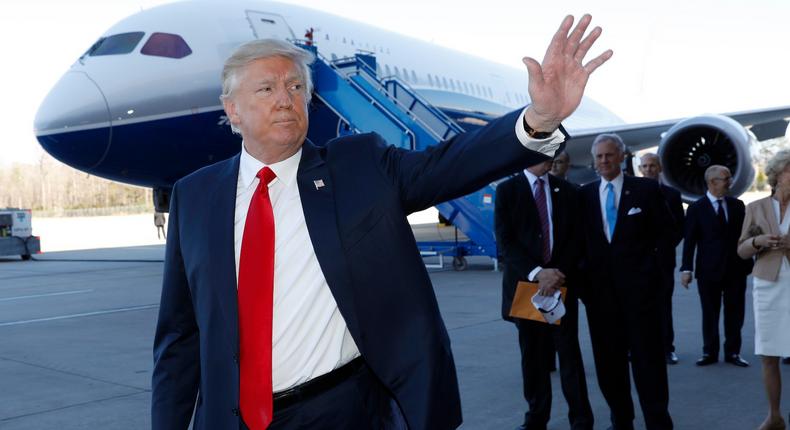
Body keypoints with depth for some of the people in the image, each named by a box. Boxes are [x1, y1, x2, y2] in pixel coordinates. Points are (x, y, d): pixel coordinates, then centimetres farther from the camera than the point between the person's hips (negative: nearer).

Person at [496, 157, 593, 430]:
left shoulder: (568, 191, 8)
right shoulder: (507, 190, 0)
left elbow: (576, 237, 3)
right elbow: (505, 241, -7)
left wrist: (559, 273, -12)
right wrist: (537, 273, -18)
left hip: (562, 281, 1)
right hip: (525, 283, -1)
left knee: (569, 351, -1)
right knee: (533, 354, 8)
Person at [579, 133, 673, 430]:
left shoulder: (646, 189, 2)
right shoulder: (585, 194, 9)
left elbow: (663, 233, 4)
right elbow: (580, 238, 11)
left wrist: (651, 268, -4)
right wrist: (584, 277, 1)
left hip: (639, 286, -3)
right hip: (600, 288, 3)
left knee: (647, 358, 0)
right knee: (608, 360, 8)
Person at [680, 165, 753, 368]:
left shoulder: (737, 205, 7)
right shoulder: (696, 208, -3)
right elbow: (689, 241, -6)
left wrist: (748, 262, 0)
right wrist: (686, 268, -12)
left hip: (736, 269, 3)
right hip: (709, 270, -3)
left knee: (735, 313, 8)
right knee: (710, 314, 6)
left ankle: (733, 352, 19)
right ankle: (710, 352, 17)